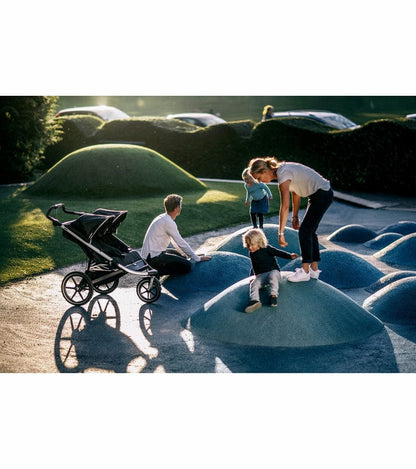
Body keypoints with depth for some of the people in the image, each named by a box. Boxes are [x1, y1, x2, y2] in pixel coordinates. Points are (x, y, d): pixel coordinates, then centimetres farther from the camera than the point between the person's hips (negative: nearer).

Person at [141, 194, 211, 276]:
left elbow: (174, 241, 17)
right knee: (187, 266, -18)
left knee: (182, 256, 27)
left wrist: (189, 254, 16)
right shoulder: (168, 222, -20)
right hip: (153, 258, -10)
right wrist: (198, 258, -8)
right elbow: (181, 243, -16)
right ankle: (159, 272, -8)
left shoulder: (163, 217, 9)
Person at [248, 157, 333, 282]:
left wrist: (281, 233, -24)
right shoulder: (283, 169, 7)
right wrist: (295, 216, 16)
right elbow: (295, 193, 16)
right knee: (310, 231, 12)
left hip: (322, 195, -10)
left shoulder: (282, 174, -21)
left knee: (305, 231, -7)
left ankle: (305, 271, -3)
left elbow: (285, 207, -25)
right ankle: (314, 269, 16)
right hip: (321, 194, 10)